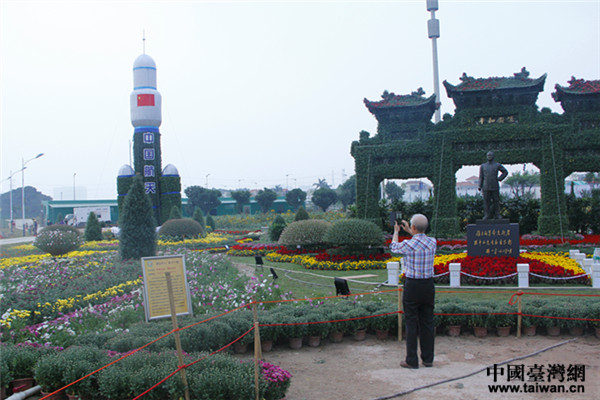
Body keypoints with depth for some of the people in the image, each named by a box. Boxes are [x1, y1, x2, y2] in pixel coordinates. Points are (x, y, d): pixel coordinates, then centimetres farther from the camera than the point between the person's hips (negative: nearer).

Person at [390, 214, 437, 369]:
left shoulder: (408, 245, -16)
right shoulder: (432, 242, -1)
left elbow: (394, 247, 8)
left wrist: (396, 231, 26)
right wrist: (408, 231, 36)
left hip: (412, 286, -5)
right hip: (428, 286, 5)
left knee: (412, 324, 2)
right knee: (427, 323, 12)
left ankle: (412, 361, 7)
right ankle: (428, 359, 19)